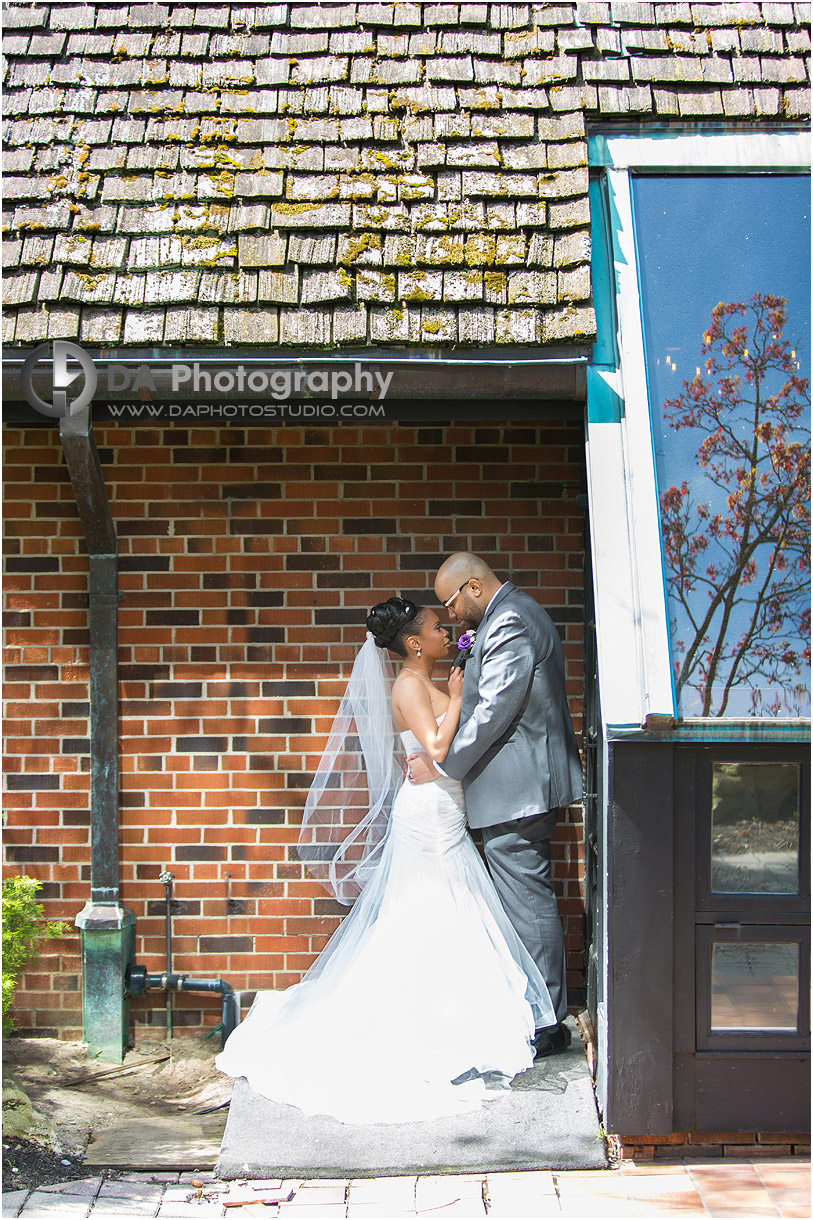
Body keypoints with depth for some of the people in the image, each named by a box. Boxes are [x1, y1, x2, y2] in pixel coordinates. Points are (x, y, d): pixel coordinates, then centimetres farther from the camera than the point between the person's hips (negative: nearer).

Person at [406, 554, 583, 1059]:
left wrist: (441, 765, -14)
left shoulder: (508, 624, -17)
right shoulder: (523, 613, 17)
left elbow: (495, 711, -21)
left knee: (529, 904, -4)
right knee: (531, 901, 15)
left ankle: (546, 1024, 4)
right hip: (529, 787, 11)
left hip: (514, 790, -11)